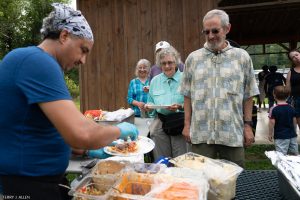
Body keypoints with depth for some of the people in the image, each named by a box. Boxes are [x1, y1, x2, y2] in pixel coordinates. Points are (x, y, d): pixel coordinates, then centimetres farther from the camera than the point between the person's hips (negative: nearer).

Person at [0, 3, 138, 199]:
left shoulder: (29, 60, 9)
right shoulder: (38, 62, -22)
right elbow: (81, 135, -31)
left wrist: (91, 147, 9)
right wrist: (119, 130, -13)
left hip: (31, 179, 9)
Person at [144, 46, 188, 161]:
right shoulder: (155, 81, 12)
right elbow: (150, 102, 19)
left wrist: (180, 106, -22)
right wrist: (148, 106, -2)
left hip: (180, 124, -3)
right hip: (159, 124, 4)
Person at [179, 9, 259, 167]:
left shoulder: (242, 57, 4)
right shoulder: (193, 58, 6)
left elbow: (248, 95, 6)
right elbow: (187, 95, 7)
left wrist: (248, 125, 2)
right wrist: (187, 124, 3)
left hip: (232, 133, 0)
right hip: (200, 133, 1)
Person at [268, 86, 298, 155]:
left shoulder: (274, 109, -13)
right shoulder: (291, 108, 3)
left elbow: (272, 123, -13)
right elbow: (294, 122, 10)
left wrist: (270, 134, -2)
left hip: (280, 137, -5)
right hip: (292, 135, 6)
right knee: (295, 154, 17)